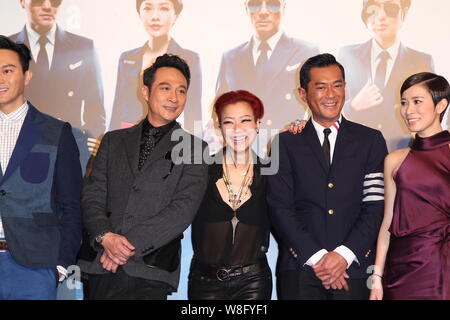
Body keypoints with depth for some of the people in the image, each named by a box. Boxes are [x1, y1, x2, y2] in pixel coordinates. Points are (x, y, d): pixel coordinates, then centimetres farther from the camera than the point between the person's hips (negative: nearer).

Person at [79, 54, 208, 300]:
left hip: (150, 272, -2)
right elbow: (92, 195, 7)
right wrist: (105, 236, -12)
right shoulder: (114, 141, 14)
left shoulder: (193, 149, 4)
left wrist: (130, 243, -13)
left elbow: (184, 208, -6)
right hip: (101, 264, 3)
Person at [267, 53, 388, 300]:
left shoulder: (371, 140, 7)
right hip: (300, 271, 0)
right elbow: (279, 208, -2)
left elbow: (376, 206, 0)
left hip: (354, 270, 1)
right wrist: (317, 257, -10)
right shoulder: (286, 143, 5)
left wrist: (345, 255, -11)